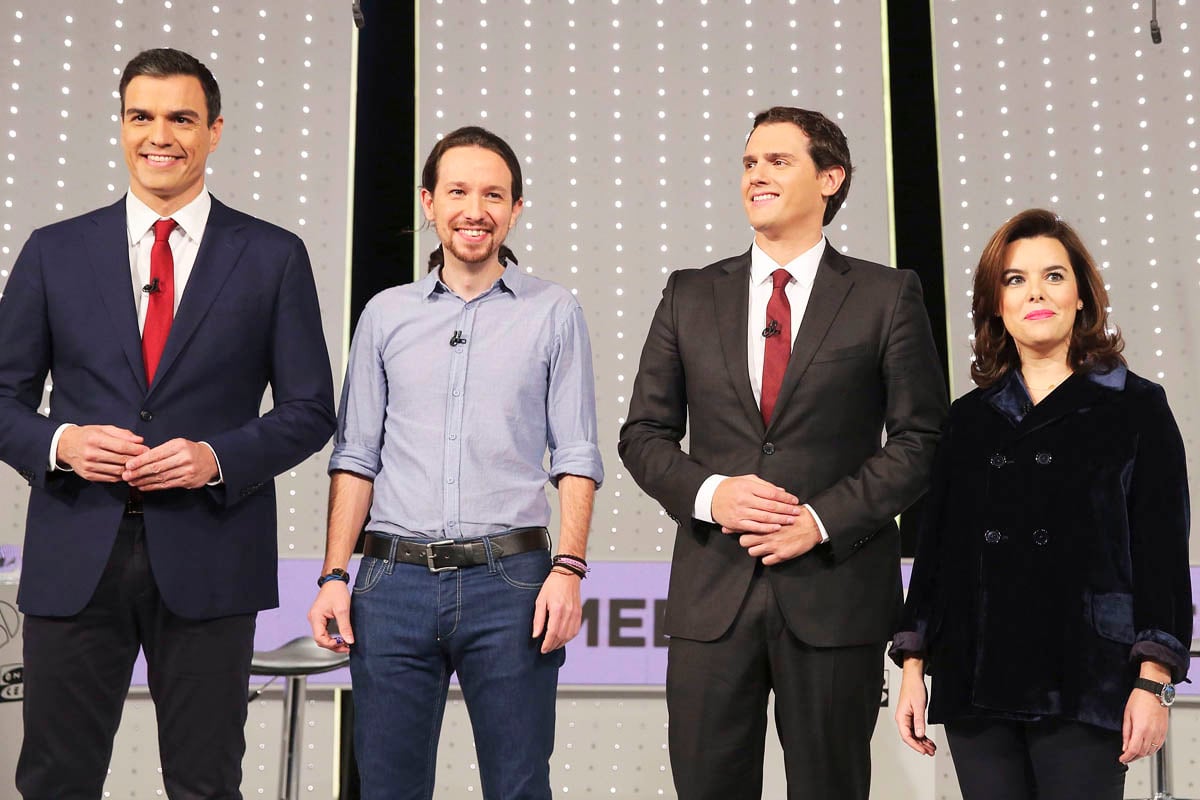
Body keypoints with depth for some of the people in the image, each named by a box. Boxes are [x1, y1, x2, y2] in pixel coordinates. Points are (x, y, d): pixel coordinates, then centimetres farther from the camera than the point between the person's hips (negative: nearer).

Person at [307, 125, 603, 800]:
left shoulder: (555, 313, 5)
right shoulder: (386, 314, 11)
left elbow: (576, 458, 1)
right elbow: (355, 458, 11)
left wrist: (568, 568, -10)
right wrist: (334, 576, 3)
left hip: (509, 580, -2)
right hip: (394, 580, 2)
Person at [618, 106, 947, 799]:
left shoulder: (888, 296, 3)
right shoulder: (690, 297, 10)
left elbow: (921, 439, -1)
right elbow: (644, 434, 10)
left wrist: (823, 520, -12)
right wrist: (708, 493, -9)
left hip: (834, 589, -2)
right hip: (712, 591, 2)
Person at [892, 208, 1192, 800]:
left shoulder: (1136, 408, 4)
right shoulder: (968, 419, 12)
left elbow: (1162, 548, -1)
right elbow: (933, 546, 11)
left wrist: (1153, 682, -8)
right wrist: (913, 669, 6)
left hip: (1083, 684, -3)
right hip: (976, 681, 3)